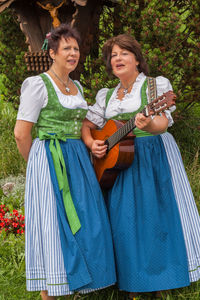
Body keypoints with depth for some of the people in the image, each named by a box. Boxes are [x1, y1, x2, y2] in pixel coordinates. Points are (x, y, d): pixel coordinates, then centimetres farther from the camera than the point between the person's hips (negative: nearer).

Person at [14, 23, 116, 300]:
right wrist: (39, 163, 0)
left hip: (79, 162, 8)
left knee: (84, 224, 8)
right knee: (55, 226, -4)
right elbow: (21, 133, -11)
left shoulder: (77, 86, 16)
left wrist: (87, 152, 15)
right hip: (50, 163, -8)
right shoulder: (38, 85, -8)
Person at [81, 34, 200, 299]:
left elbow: (162, 123, -15)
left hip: (154, 157, -4)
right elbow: (87, 125, 18)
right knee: (124, 220, 1)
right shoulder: (106, 96, 14)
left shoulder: (157, 84, -2)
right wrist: (92, 144, -3)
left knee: (156, 215, -4)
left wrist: (149, 125, -38)